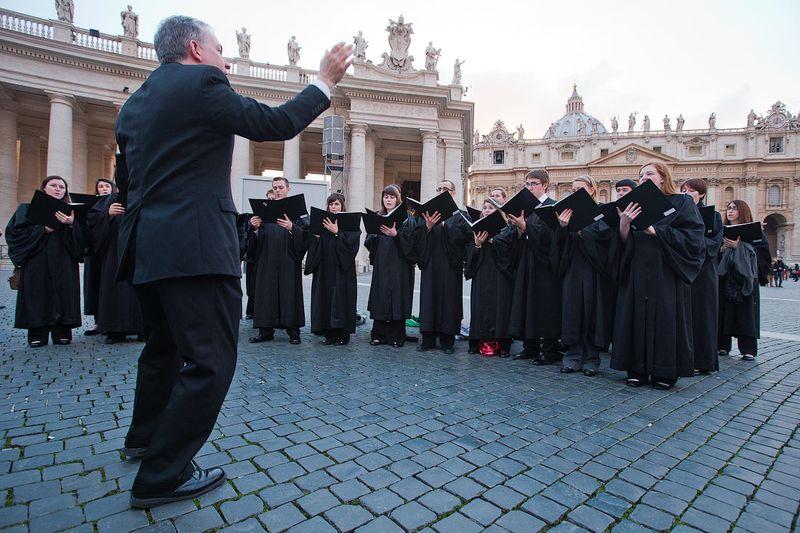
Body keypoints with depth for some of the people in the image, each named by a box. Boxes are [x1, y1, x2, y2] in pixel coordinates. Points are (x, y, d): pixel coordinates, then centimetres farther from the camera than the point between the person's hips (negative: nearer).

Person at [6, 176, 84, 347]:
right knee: (38, 295, -3)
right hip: (36, 263, 0)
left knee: (62, 294, -3)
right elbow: (14, 231, 0)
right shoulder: (28, 209, 11)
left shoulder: (70, 211, 13)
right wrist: (42, 229, -12)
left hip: (63, 264, 1)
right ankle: (37, 334, 3)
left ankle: (61, 332, 2)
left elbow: (81, 238, 1)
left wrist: (71, 225, -17)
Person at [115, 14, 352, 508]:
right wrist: (325, 81, 5)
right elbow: (276, 123, -7)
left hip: (146, 246, 10)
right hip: (195, 246, -10)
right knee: (210, 360, -2)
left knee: (164, 347, 24)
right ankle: (163, 475, 6)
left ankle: (146, 437, 42)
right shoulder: (201, 82, -5)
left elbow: (128, 177, 22)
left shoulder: (135, 102, 19)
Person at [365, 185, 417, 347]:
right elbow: (369, 243, 9)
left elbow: (410, 242, -10)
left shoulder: (406, 218, 1)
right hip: (381, 265, 4)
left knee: (397, 298, -3)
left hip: (399, 265, -4)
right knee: (380, 299, 4)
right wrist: (374, 233, -10)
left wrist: (395, 234, -23)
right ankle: (379, 335, 14)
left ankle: (397, 336, 8)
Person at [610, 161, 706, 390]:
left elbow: (692, 237, -8)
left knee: (665, 319, -1)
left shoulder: (681, 203, 4)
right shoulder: (634, 206, 14)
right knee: (638, 318, 3)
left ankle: (664, 372, 11)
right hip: (637, 275, 4)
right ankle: (637, 370, 11)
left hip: (667, 276, -3)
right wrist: (624, 224, -14)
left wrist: (655, 231, -15)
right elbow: (624, 243, 6)